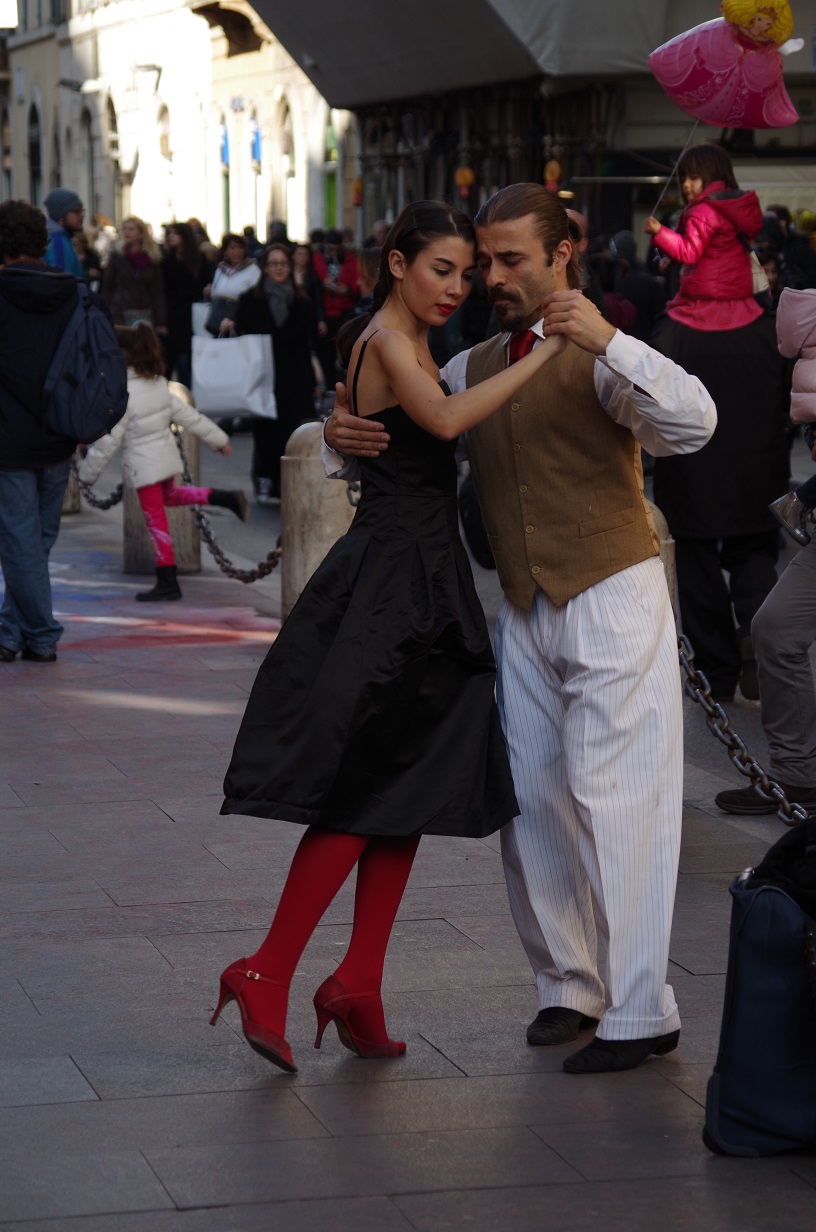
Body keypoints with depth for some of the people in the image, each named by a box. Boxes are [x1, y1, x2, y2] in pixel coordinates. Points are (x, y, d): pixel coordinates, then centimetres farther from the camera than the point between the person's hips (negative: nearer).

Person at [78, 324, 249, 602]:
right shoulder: (157, 382, 0)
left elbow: (108, 440, -19)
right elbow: (186, 414, 4)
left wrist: (88, 472, -8)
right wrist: (217, 438, 11)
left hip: (143, 464, -8)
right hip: (166, 455, 8)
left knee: (156, 521, 1)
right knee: (170, 496, 33)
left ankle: (167, 582, 8)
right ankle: (226, 498, 22)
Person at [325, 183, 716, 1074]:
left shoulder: (600, 358, -7)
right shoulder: (474, 367, 13)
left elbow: (692, 424, -23)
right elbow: (395, 432, 21)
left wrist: (608, 343, -37)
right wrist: (341, 435, -4)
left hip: (612, 601, -6)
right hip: (525, 614, 6)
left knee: (611, 797, -9)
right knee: (529, 800, 5)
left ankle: (641, 1011, -5)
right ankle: (567, 984, 19)